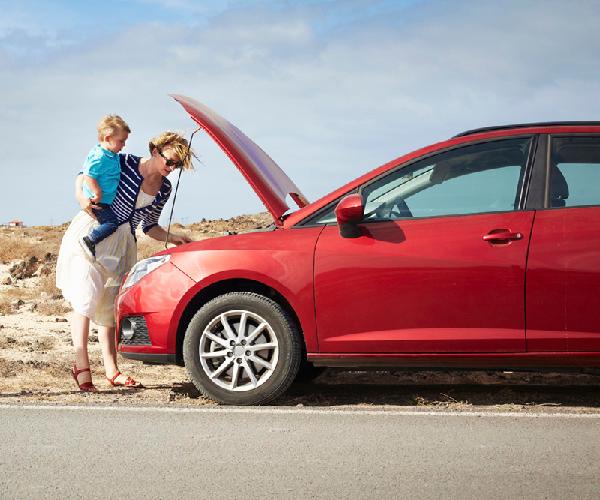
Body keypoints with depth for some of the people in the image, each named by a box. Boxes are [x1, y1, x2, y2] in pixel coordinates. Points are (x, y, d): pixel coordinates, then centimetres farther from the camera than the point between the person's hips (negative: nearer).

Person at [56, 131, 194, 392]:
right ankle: (81, 366, -18)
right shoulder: (125, 163, -11)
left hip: (122, 244, 6)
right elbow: (84, 176, -1)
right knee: (87, 297, -16)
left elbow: (149, 227, 14)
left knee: (110, 306, 9)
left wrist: (173, 238, -1)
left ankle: (111, 370, 11)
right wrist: (81, 196, -20)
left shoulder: (164, 189, 5)